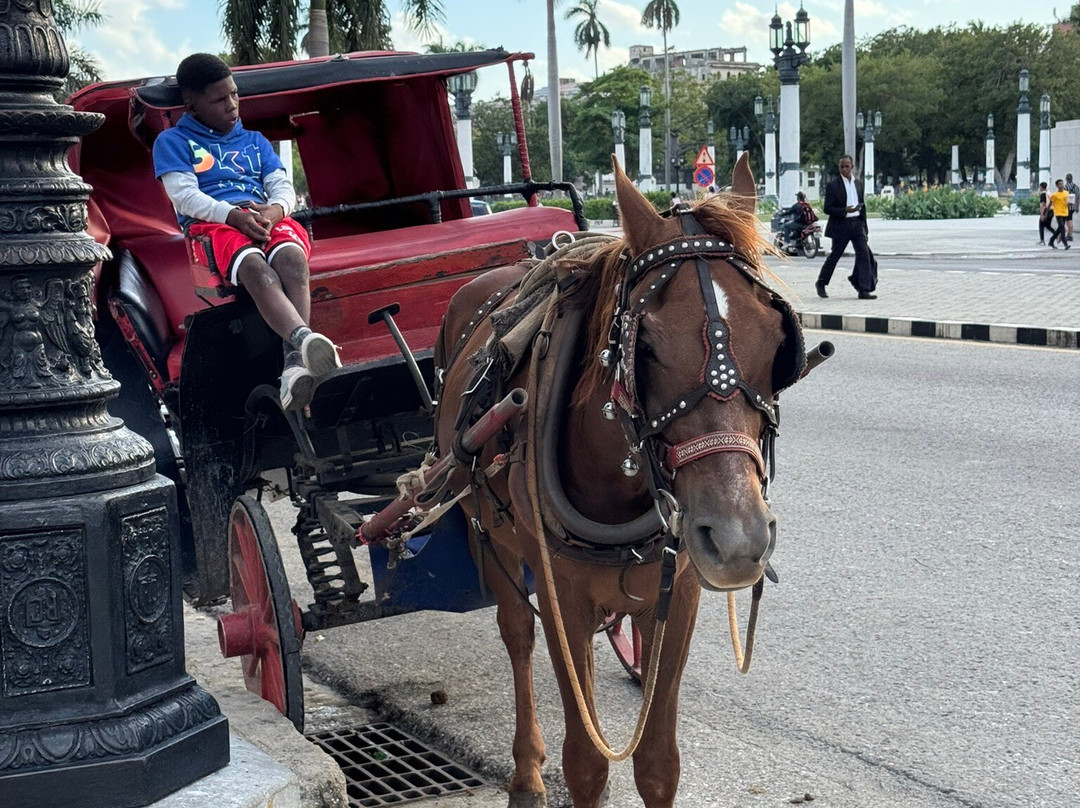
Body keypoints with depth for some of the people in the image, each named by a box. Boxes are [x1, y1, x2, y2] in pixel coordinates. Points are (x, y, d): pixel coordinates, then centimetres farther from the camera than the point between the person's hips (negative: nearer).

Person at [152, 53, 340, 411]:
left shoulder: (255, 141, 33)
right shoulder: (173, 142, 20)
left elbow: (282, 187, 18)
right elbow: (184, 196, 3)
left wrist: (272, 211, -8)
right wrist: (234, 215, -16)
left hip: (266, 217, 3)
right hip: (212, 224, -3)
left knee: (292, 257, -35)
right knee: (255, 267, -39)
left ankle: (295, 364, -51)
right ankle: (307, 340, -64)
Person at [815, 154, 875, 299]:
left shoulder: (858, 184, 12)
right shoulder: (833, 186, -6)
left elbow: (862, 205, 18)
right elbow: (827, 209, -10)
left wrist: (863, 226, 14)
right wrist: (845, 210, -23)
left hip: (857, 223, 4)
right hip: (841, 226, -4)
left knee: (863, 254, -7)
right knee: (834, 256, 5)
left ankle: (864, 290, -9)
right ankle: (821, 284, 25)